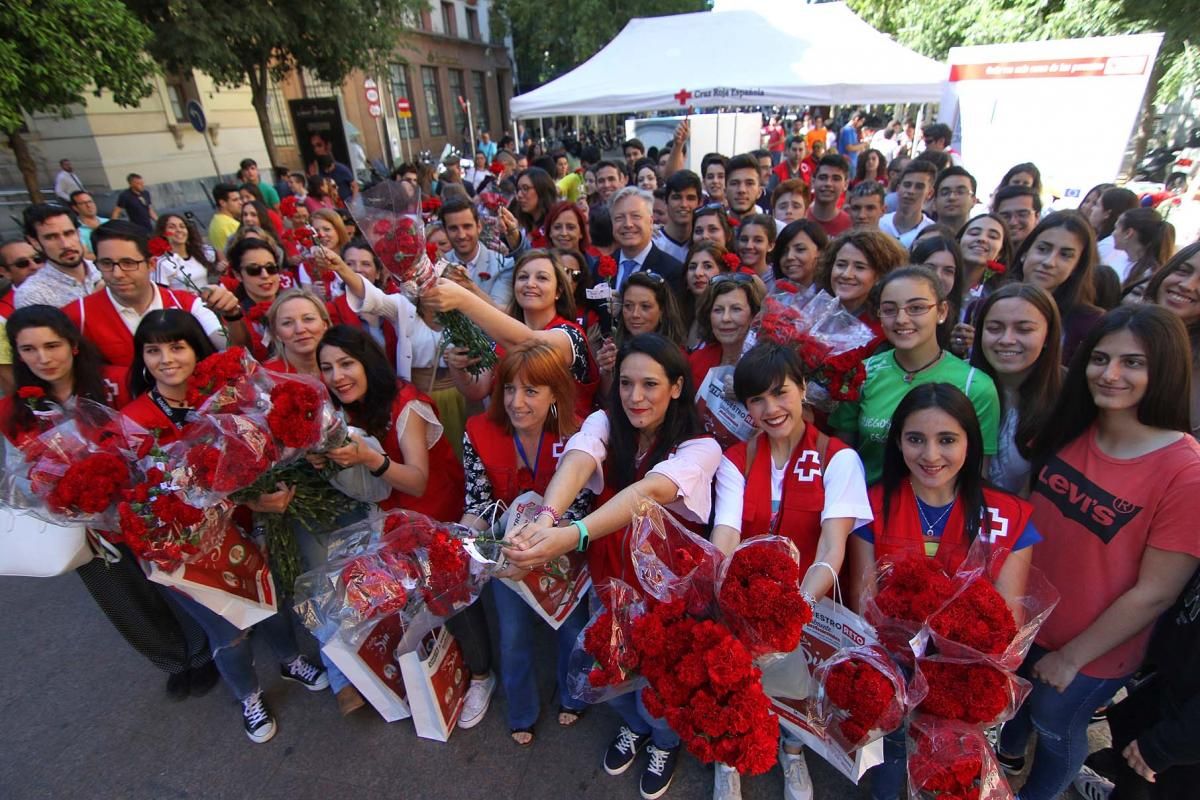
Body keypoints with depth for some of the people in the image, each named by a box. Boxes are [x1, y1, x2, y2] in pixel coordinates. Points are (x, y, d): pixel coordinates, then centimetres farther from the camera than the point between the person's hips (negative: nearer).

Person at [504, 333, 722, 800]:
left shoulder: (700, 447, -21)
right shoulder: (605, 424, -13)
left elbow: (649, 491, -40)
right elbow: (578, 461, -35)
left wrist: (574, 534, -56)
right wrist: (547, 517, -56)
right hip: (609, 572, 3)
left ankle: (665, 739, 44)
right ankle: (632, 724, 49)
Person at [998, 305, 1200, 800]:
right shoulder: (1067, 431, -12)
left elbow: (1154, 593, -20)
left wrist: (1071, 657, -14)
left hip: (1091, 651, -4)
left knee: (1054, 725, 22)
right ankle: (1008, 754, 60)